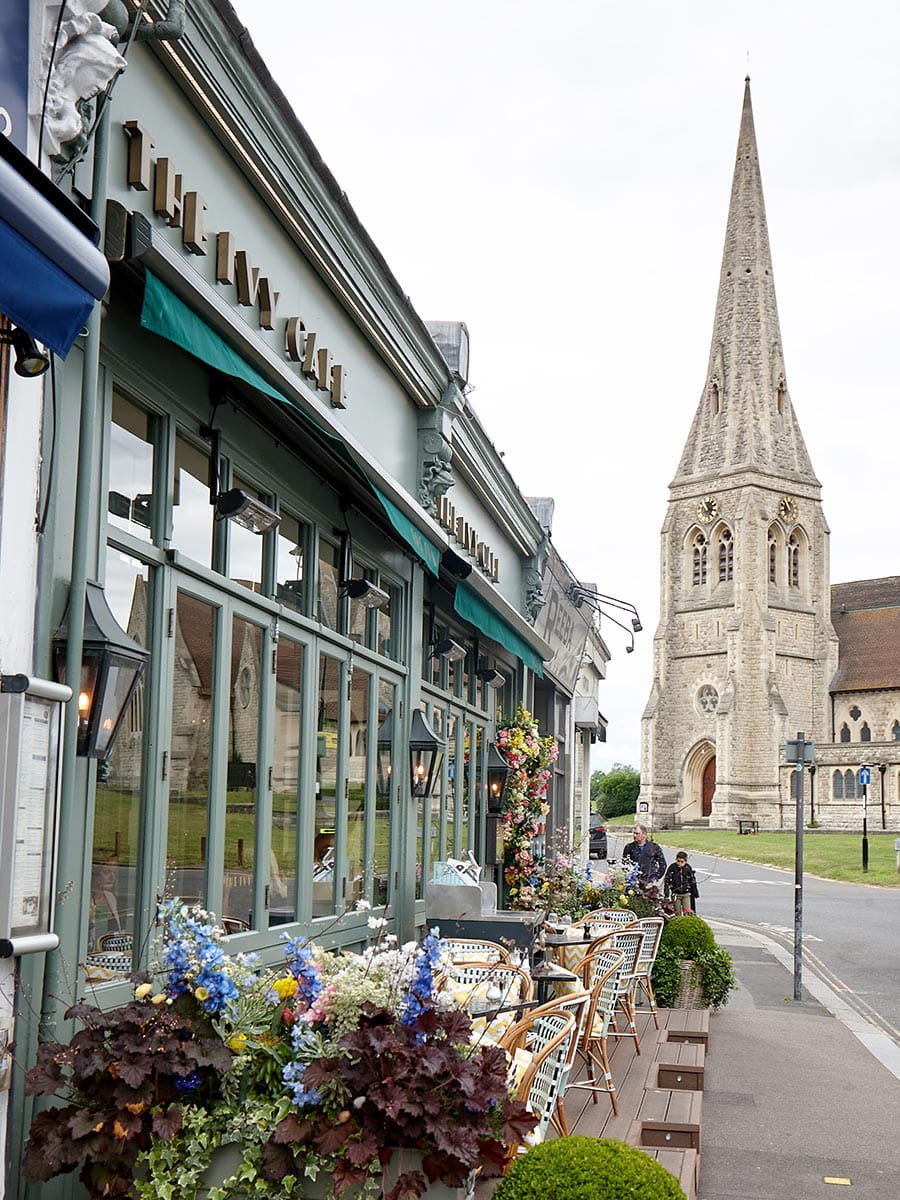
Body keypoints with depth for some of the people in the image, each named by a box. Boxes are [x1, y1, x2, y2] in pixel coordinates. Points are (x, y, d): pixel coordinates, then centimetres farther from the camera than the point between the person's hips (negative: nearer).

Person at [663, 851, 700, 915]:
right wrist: (666, 890, -9)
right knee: (677, 912, 5)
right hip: (676, 894, 0)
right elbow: (666, 879, -1)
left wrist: (695, 891, 17)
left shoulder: (688, 868, -1)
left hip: (686, 894, 0)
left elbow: (693, 881, 12)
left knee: (687, 911, -9)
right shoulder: (672, 867, -5)